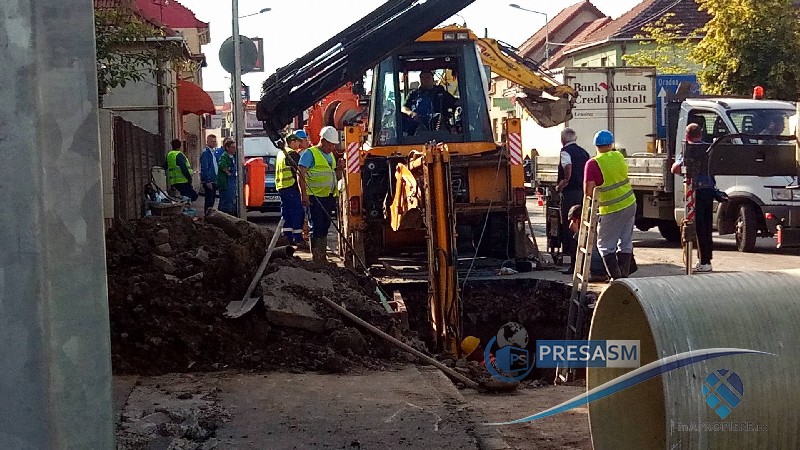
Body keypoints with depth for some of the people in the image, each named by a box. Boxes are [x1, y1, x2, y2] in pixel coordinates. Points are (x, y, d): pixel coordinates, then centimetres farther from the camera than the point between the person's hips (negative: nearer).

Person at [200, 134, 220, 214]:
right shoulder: (205, 153, -13)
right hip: (208, 181, -9)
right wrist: (208, 181, -22)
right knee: (209, 200, -7)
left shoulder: (214, 152, 15)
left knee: (212, 200, 13)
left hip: (213, 180, 9)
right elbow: (204, 168, -18)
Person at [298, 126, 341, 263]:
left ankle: (323, 256, 18)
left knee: (325, 226, 11)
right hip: (314, 197, -8)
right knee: (316, 226, -9)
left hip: (328, 196, 8)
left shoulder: (331, 155, 18)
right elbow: (301, 174, -15)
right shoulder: (310, 154, -8)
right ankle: (316, 257, -8)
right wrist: (304, 194, -22)